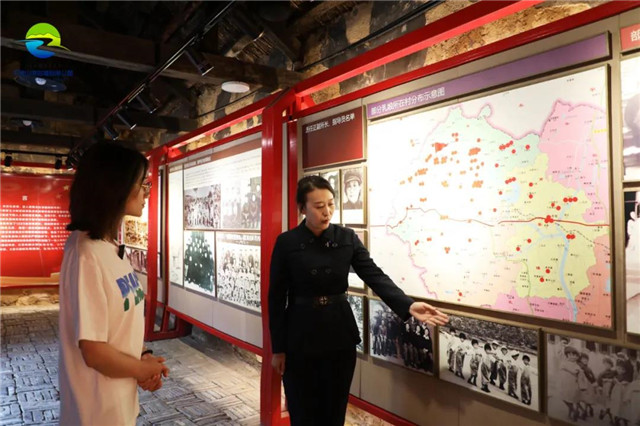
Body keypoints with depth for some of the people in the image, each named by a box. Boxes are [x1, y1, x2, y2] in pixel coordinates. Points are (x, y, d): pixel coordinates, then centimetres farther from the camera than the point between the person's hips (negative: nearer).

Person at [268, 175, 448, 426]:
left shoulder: (347, 238, -3)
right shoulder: (286, 243, -8)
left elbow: (375, 276, -11)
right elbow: (276, 298, -5)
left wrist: (408, 305, -27)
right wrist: (278, 348, -4)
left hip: (339, 334, 2)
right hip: (300, 336, -2)